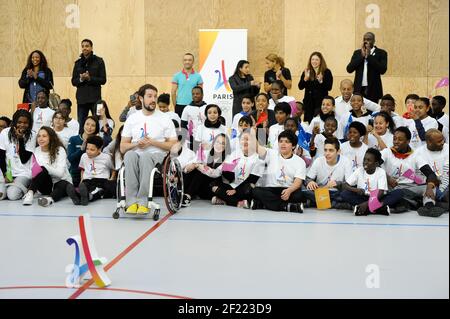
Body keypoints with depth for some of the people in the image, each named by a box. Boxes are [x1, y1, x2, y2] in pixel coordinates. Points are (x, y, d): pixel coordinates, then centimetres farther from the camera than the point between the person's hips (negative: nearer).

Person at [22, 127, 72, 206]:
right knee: (43, 170, -30)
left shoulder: (60, 150, -11)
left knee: (64, 185, -39)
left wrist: (43, 166, -36)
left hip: (61, 181, -2)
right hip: (46, 185, 2)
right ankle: (30, 193, -46)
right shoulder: (36, 151, 3)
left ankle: (50, 198, -66)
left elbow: (60, 173, -22)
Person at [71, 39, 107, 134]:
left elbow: (103, 80, -3)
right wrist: (81, 79, -10)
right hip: (81, 98, 3)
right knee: (81, 125, 4)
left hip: (95, 98, -3)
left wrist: (90, 78, -16)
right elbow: (73, 81, 11)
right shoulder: (78, 63, 12)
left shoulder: (98, 61, 2)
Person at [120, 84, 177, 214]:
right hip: (136, 153, 2)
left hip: (156, 154, -2)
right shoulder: (132, 119, 13)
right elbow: (122, 148, 11)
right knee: (129, 155, -35)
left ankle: (142, 202, -39)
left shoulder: (165, 119, 7)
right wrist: (137, 143, -9)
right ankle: (132, 201, -38)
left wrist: (152, 142, -9)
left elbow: (173, 145, 1)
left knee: (145, 157, -38)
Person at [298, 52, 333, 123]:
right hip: (308, 101, 3)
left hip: (321, 101, -3)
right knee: (308, 121, 2)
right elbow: (300, 87, 2)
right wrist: (305, 78, -14)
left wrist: (321, 81, -22)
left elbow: (329, 87, -7)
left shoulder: (326, 72, 0)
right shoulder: (306, 72, 8)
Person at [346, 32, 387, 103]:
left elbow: (382, 70, -11)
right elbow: (349, 69, 1)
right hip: (359, 89, 2)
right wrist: (362, 56, -7)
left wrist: (369, 56, -12)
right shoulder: (357, 53, 13)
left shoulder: (381, 53, 4)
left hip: (373, 90, -2)